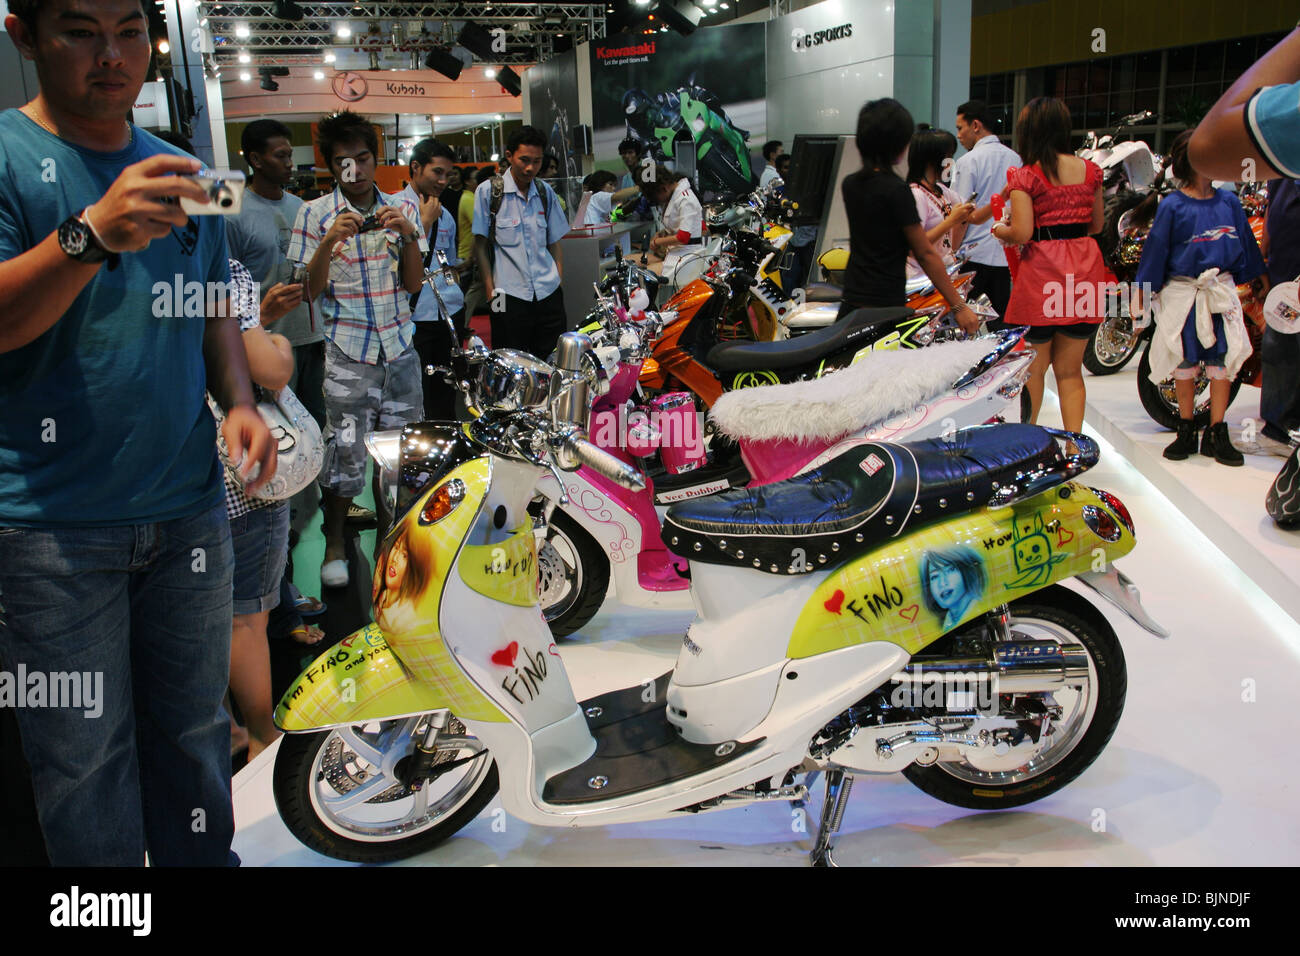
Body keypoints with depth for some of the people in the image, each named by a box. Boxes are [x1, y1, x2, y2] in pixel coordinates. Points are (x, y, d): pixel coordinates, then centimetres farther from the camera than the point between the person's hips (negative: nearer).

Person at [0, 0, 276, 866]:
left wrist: (239, 402, 1)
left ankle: (201, 860, 34)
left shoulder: (179, 171, 11)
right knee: (84, 760, 7)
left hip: (188, 507, 5)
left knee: (194, 736, 16)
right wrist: (92, 234, -34)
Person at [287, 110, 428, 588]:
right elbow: (310, 289, -5)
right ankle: (334, 544, 15)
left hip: (399, 344, 4)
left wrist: (409, 235, -13)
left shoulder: (402, 207, 9)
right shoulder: (316, 213, 0)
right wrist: (329, 242, -21)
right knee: (345, 450, -3)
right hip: (347, 348, -3)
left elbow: (413, 283, 4)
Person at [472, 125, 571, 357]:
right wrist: (490, 288, -6)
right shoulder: (488, 191, -1)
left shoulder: (545, 192, 12)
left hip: (549, 294, 4)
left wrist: (559, 278, 9)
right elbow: (480, 244, 0)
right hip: (509, 294, -4)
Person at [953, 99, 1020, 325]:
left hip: (975, 253, -6)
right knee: (1001, 317, 7)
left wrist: (953, 253, -6)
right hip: (1008, 254, 6)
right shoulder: (1015, 159, 12)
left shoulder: (968, 161, -7)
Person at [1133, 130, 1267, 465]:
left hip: (1222, 292, 3)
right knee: (1184, 363, 5)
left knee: (1222, 362, 1)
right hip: (1182, 294, -3)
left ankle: (1216, 435, 9)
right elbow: (1155, 250, -3)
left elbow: (1247, 250, 15)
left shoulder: (1229, 202, 6)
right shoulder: (1172, 206, -4)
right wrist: (1140, 297, -5)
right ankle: (1186, 433, 18)